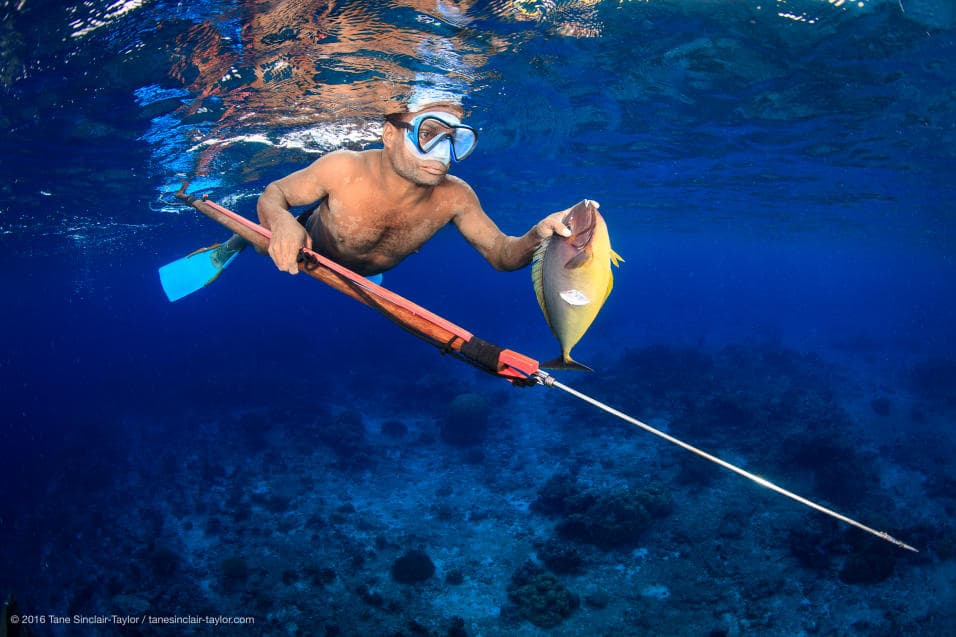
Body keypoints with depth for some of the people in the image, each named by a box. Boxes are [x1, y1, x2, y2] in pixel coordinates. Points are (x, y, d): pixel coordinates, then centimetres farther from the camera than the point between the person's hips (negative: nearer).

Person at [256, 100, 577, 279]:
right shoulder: (343, 170, -42)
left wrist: (539, 234, -52)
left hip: (366, 274, 4)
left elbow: (503, 255, -27)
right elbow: (273, 194, -27)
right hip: (308, 245, -4)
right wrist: (281, 221, -53)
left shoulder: (454, 198, -34)